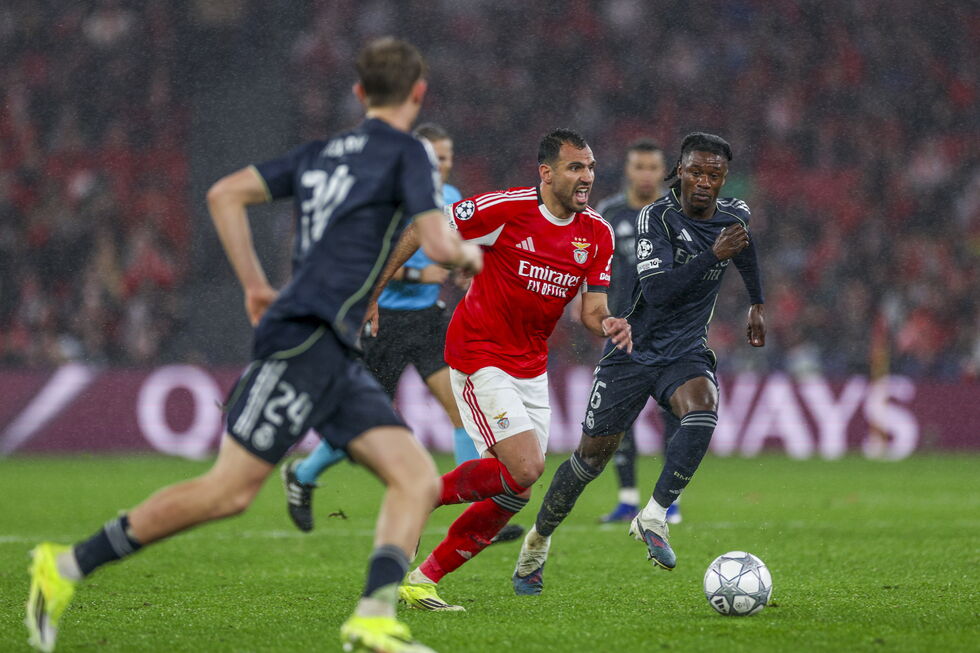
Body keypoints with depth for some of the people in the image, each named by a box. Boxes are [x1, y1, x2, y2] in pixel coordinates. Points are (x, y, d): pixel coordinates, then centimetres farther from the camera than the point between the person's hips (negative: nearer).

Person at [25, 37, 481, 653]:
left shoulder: (323, 152, 19)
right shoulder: (408, 152, -3)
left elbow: (225, 194, 17)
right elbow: (440, 244, -12)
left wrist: (256, 283, 19)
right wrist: (470, 255, 10)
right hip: (306, 340, -9)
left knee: (419, 482, -1)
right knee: (229, 491, -10)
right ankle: (67, 565, -4)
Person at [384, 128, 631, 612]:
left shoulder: (597, 235, 1)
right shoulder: (505, 209, -17)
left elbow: (592, 310, 4)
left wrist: (609, 325, -21)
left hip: (531, 368, 7)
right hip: (479, 358, -7)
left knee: (514, 494, 3)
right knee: (524, 469, -20)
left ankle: (422, 579, 15)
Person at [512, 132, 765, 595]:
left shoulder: (735, 215, -1)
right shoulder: (657, 217, -18)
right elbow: (656, 291, -30)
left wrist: (757, 304, 35)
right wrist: (713, 255, -35)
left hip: (687, 350, 3)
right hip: (635, 348, -3)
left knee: (702, 408, -32)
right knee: (593, 455, 2)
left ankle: (654, 517, -24)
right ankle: (538, 541, 25)